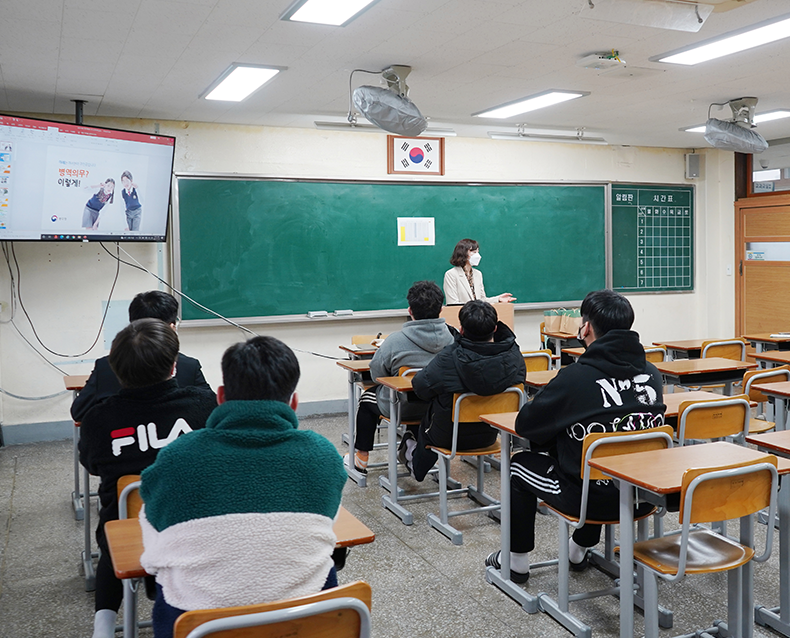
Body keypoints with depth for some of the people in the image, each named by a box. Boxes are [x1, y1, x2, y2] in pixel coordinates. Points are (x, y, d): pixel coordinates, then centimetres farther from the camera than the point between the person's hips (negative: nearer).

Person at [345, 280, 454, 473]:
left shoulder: (395, 340, -24)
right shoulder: (452, 338, -13)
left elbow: (376, 374, -12)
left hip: (401, 408, -4)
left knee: (368, 397, 27)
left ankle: (361, 458, 36)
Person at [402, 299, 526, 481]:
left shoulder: (449, 359, -30)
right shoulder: (514, 356, -18)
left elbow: (421, 386, -22)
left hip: (449, 437, -4)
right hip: (489, 435, 5)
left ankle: (416, 465, 57)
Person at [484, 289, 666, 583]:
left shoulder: (575, 377, -19)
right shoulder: (651, 373, -2)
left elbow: (523, 425, -9)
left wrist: (559, 422, 13)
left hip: (593, 498, -6)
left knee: (520, 464, 19)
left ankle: (516, 561, 33)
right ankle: (579, 549, 50)